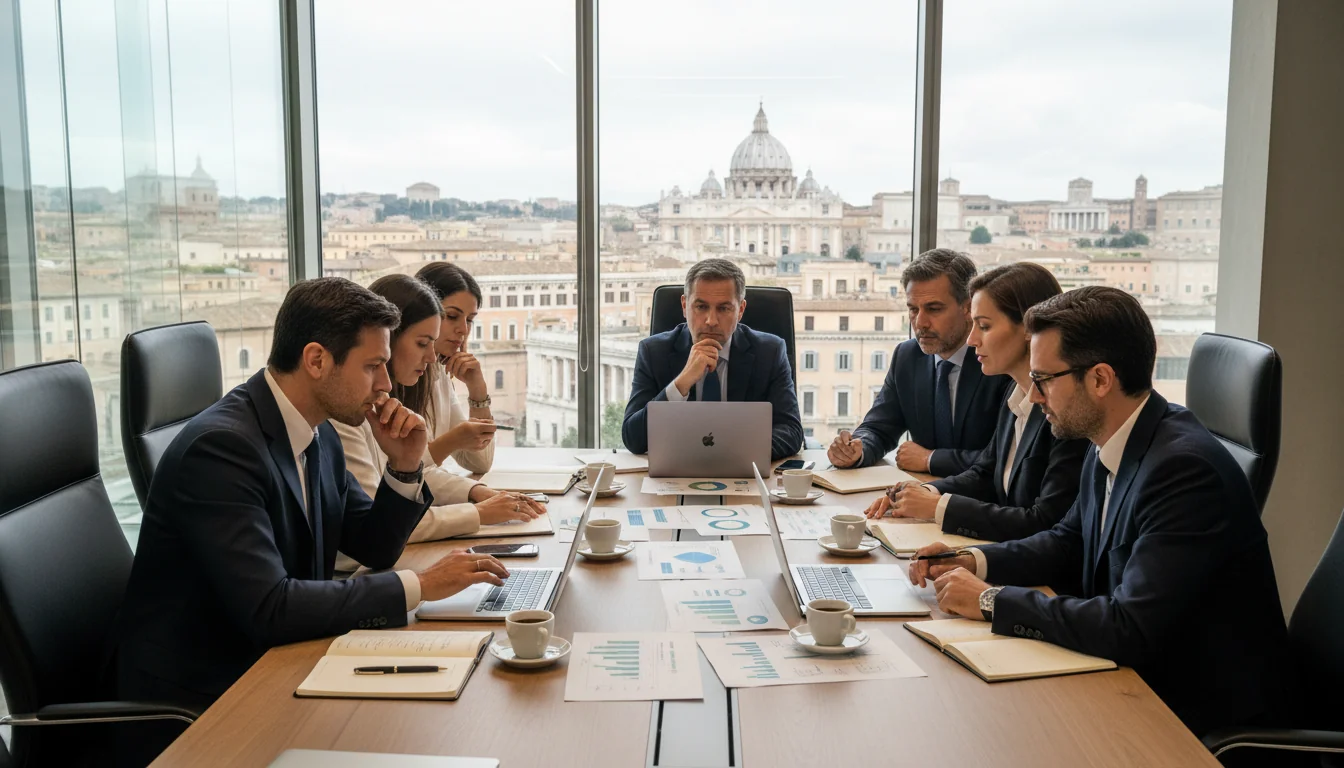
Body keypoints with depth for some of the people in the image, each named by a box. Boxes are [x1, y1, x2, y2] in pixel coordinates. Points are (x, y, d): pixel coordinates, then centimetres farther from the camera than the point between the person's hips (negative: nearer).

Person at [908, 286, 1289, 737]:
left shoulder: (1184, 467, -27)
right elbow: (1070, 543, 16)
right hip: (1135, 670, 7)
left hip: (1201, 709, -7)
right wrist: (973, 562, -1)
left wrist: (993, 600, -22)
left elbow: (1130, 630, -30)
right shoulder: (1110, 448, -1)